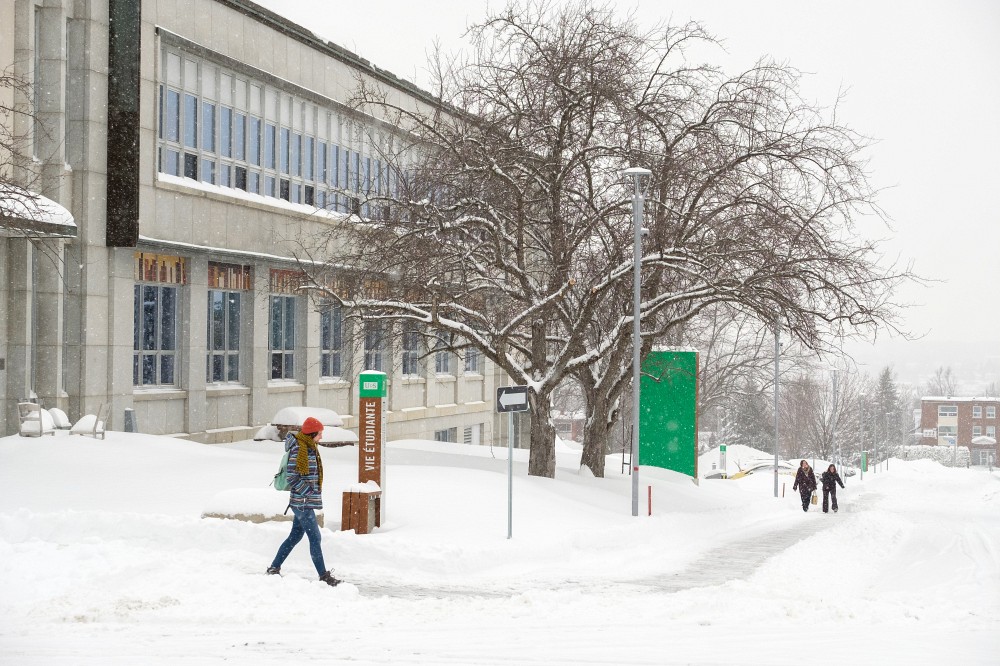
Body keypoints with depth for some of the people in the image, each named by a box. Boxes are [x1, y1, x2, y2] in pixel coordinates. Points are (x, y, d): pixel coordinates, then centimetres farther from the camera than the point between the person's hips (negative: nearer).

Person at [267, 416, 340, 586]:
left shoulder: (310, 447, 13)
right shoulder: (298, 449, -16)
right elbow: (292, 476, -19)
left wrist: (314, 492, 12)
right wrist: (308, 491, -19)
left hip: (302, 502, 10)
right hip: (303, 502, -10)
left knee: (295, 536, 16)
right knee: (315, 538, -7)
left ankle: (274, 568, 25)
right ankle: (324, 576, -4)